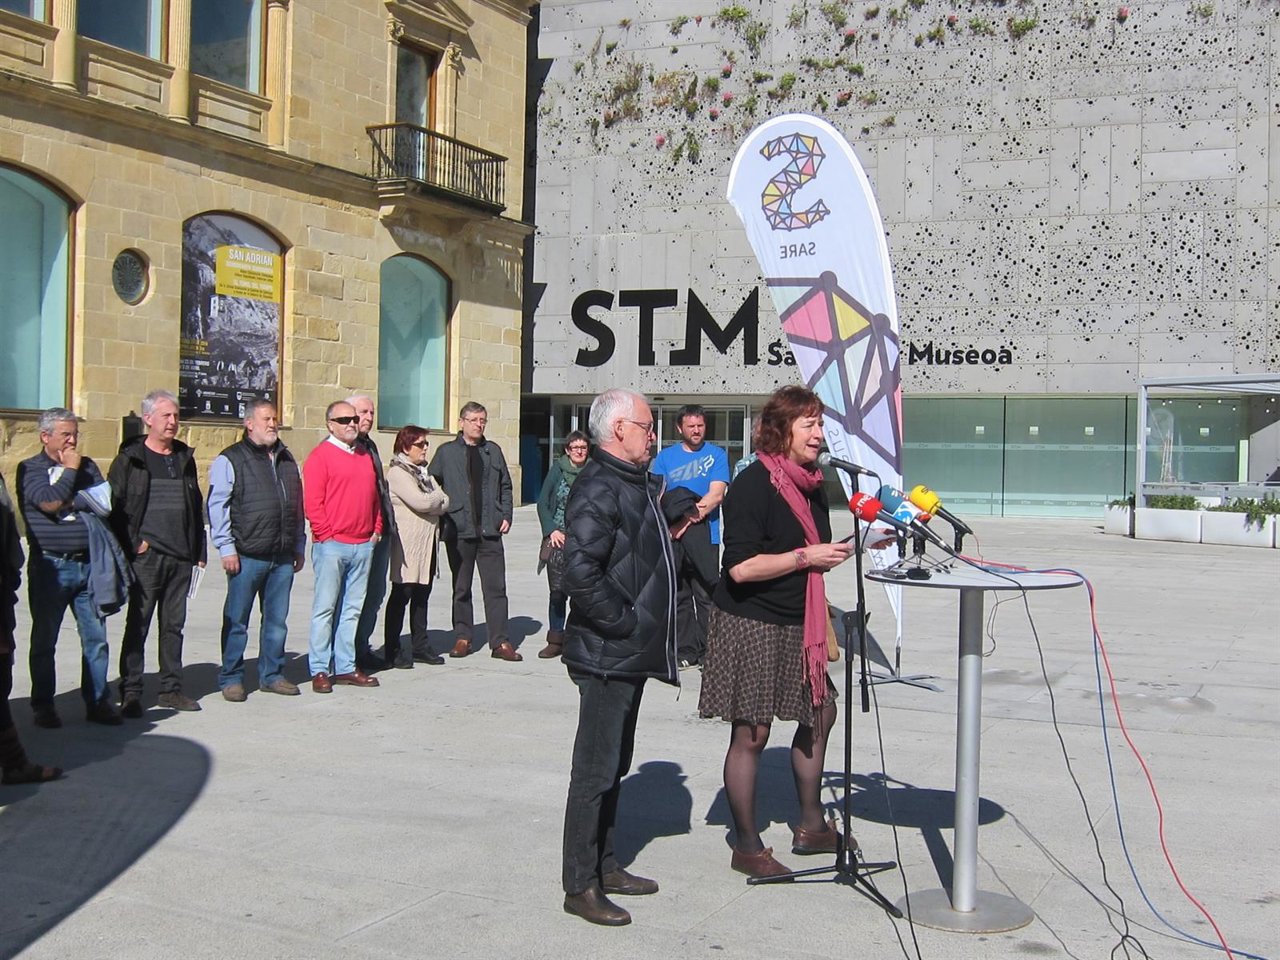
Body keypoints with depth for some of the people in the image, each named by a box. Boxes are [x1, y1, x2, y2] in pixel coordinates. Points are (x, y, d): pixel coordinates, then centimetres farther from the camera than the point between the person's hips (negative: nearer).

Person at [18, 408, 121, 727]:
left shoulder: (87, 465, 14)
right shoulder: (30, 469, 0)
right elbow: (50, 502, -16)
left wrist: (70, 502, -8)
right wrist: (70, 471, -5)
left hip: (89, 565, 4)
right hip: (50, 567, -3)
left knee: (96, 638, 4)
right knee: (44, 640, 6)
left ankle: (97, 702, 13)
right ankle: (43, 706, 16)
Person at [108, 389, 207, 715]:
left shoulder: (184, 457, 14)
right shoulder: (130, 459, -1)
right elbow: (113, 504, -2)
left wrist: (199, 550, 13)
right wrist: (132, 543, -10)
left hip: (181, 558, 5)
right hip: (145, 557, -5)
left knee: (174, 625, 10)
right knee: (137, 625, -2)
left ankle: (171, 688, 17)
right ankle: (130, 692, 4)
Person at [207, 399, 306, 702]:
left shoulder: (287, 460, 17)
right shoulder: (230, 460, -2)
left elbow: (297, 506, 21)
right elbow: (217, 507, -6)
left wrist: (299, 546, 17)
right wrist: (226, 548, -10)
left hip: (283, 557, 5)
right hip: (246, 556, -5)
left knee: (277, 619, 10)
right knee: (236, 620, 2)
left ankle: (271, 674, 21)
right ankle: (231, 678, 12)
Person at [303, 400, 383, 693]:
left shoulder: (365, 455, 17)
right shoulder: (320, 455, -5)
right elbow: (312, 503, -10)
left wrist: (376, 528, 12)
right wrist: (328, 534, -12)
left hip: (363, 545, 7)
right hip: (331, 545, -7)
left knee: (352, 609, 9)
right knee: (325, 608, -3)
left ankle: (345, 667, 15)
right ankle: (320, 670, 2)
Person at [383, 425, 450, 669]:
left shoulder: (424, 472, 17)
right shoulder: (397, 473, -8)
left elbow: (445, 503, 9)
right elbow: (420, 502, -19)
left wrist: (430, 502, -10)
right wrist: (438, 497, -1)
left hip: (427, 543, 8)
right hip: (407, 544, -8)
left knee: (422, 594, 11)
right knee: (401, 596, -3)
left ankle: (419, 645, 18)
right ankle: (393, 650, 3)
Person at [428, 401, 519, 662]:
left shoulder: (493, 451, 11)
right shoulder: (446, 452, 3)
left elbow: (505, 486, 16)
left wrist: (506, 516, 6)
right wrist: (441, 517, -4)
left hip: (490, 530, 2)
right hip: (459, 531, -2)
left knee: (496, 587, 0)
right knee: (461, 588, 8)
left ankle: (500, 642, 3)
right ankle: (462, 638, 18)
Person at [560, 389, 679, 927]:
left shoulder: (636, 484, 15)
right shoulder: (598, 489, -18)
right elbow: (580, 573, -27)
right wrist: (623, 624, -19)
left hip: (632, 652, 10)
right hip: (606, 655, -10)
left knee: (613, 766, 18)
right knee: (596, 770, -2)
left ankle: (604, 866, 29)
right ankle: (580, 886, 7)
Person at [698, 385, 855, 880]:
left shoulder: (811, 486, 10)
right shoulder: (754, 483, -17)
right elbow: (741, 567, -24)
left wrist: (850, 549, 10)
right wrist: (807, 556, -21)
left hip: (796, 626, 9)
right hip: (750, 625, -9)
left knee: (819, 713, 15)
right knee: (751, 735, -1)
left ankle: (811, 827, 31)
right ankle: (747, 846, 12)